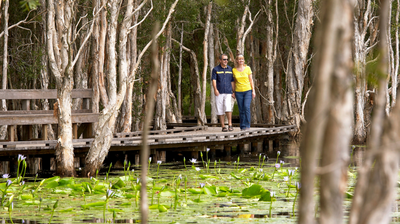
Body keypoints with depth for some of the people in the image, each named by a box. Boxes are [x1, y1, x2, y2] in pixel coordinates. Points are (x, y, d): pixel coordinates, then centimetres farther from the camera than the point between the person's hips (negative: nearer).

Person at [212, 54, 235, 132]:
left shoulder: (230, 69, 12)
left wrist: (234, 92, 10)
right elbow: (214, 80, -6)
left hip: (228, 93, 1)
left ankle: (230, 125, -12)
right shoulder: (216, 69, 3)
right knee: (220, 110, 0)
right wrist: (215, 89, -22)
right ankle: (223, 127, 5)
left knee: (228, 107, -19)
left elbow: (232, 81, 15)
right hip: (219, 93, -1)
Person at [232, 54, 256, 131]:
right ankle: (242, 126, 8)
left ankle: (247, 125, -11)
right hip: (238, 92, 2)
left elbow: (251, 80, 2)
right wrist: (233, 92, 6)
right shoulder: (234, 70, 4)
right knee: (241, 110, 0)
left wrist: (253, 91, -3)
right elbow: (234, 82, 10)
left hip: (248, 90, -2)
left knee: (246, 107, -18)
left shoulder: (247, 68, 0)